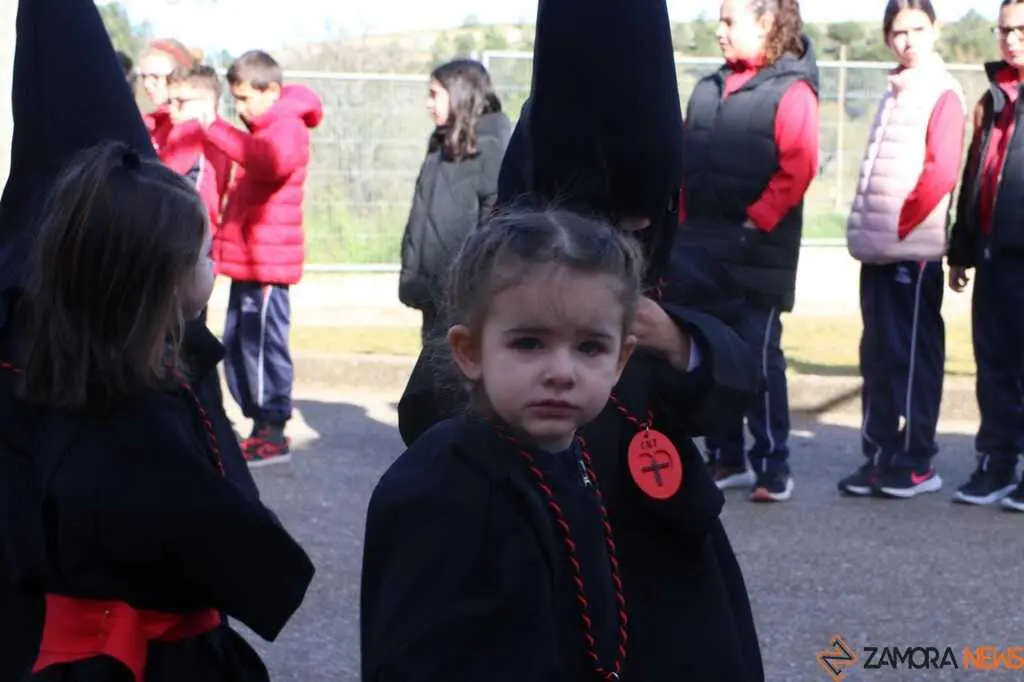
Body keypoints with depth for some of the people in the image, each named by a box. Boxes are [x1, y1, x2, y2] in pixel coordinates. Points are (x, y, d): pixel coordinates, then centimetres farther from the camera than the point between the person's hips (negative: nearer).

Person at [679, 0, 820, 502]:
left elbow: (798, 167, -16)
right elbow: (685, 160, 16)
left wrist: (757, 220, -17)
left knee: (760, 355, -4)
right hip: (704, 248, 7)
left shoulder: (791, 91, -6)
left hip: (758, 251, -7)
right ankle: (726, 459, 21)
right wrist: (685, 220, 8)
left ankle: (773, 467, 5)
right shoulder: (709, 88, 15)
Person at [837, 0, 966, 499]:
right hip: (879, 249, 8)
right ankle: (879, 456, 16)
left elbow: (942, 171, -14)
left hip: (914, 249, -8)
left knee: (913, 356, -2)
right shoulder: (893, 93, 18)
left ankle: (916, 463, 4)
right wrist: (868, 226, 11)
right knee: (877, 355, 10)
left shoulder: (943, 94, -5)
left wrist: (901, 223, -11)